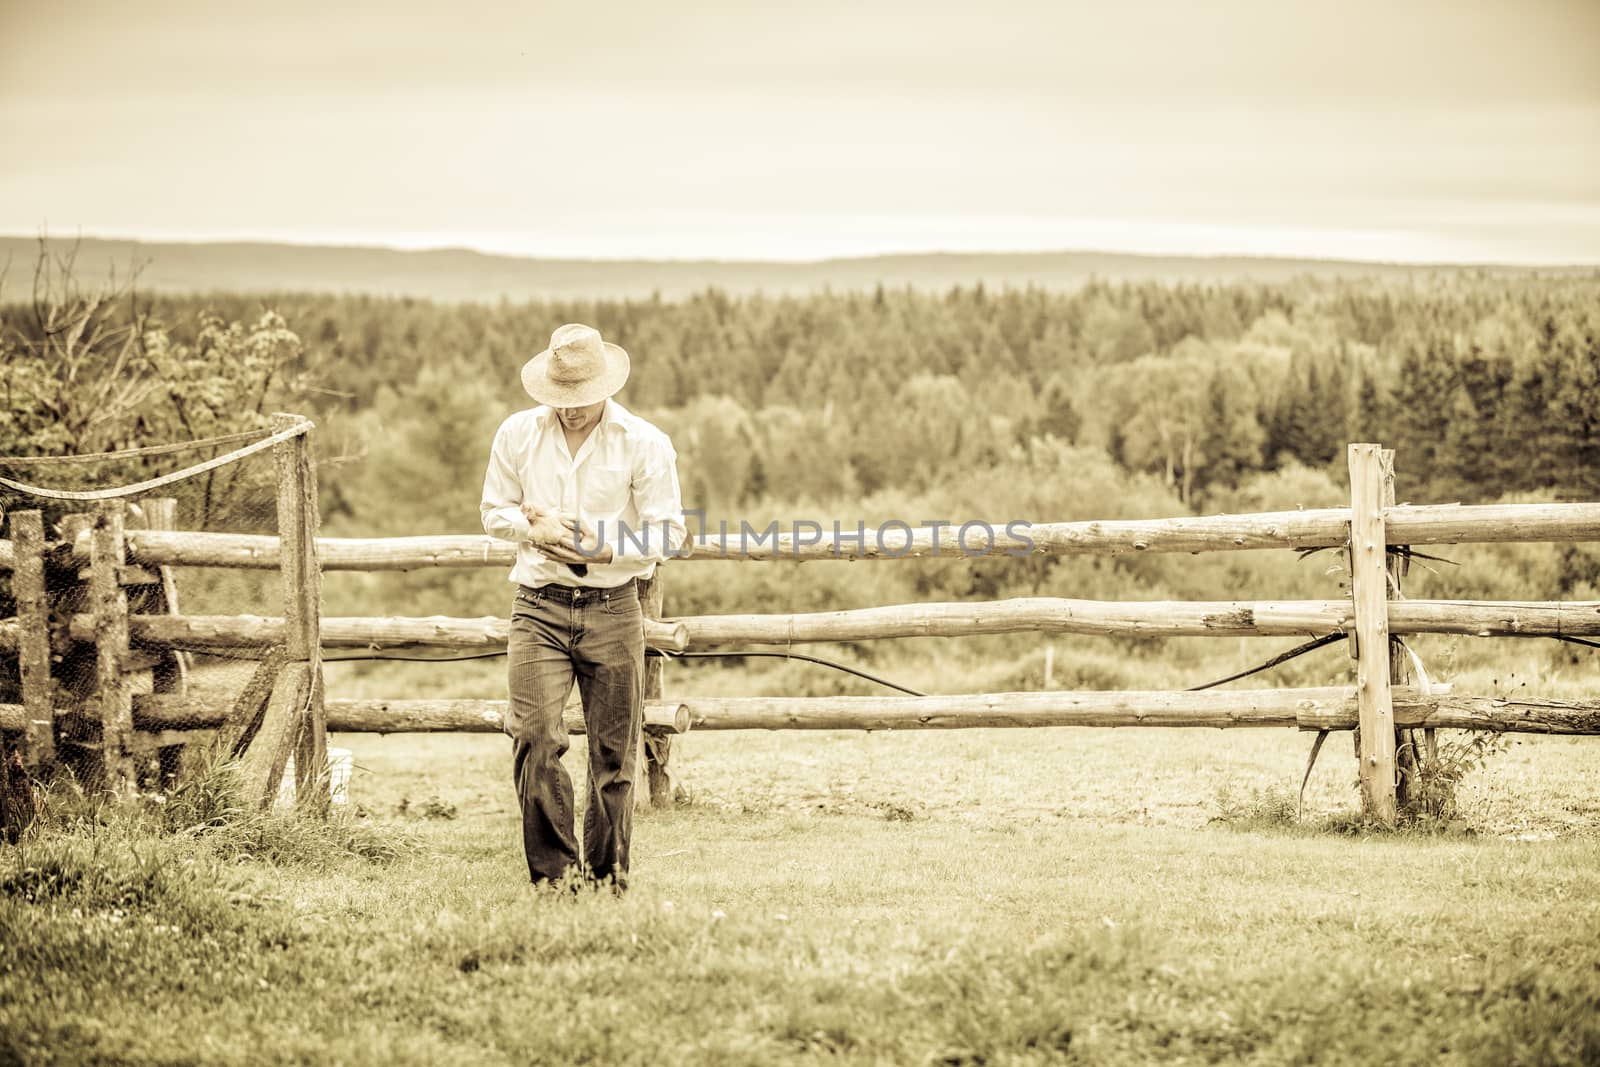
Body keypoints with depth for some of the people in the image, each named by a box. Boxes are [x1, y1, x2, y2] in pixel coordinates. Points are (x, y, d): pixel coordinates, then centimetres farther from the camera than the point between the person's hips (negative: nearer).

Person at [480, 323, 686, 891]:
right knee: (535, 737, -14)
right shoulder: (516, 434, 4)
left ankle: (606, 876, 15)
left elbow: (669, 531, -1)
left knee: (613, 751, 3)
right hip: (539, 606, 1)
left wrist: (608, 549, -17)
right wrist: (535, 529, -9)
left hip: (613, 609, -1)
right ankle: (553, 870, -8)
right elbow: (494, 511, 12)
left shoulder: (645, 443, -3)